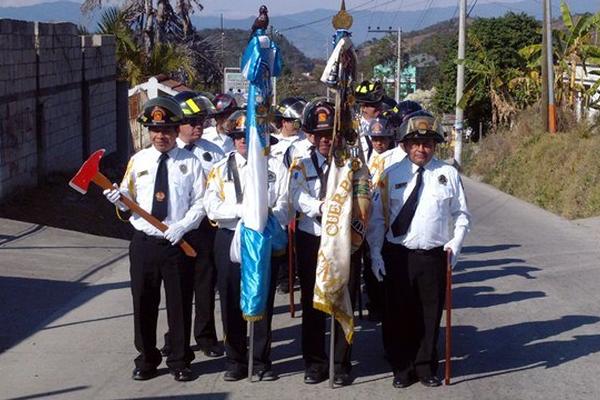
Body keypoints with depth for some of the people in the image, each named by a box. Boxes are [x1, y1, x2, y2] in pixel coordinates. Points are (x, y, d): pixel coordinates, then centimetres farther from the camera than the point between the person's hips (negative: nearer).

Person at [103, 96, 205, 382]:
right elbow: (130, 200, 9)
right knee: (143, 304, 9)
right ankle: (146, 360, 24)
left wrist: (182, 226, -16)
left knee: (179, 304, 6)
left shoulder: (190, 162, 0)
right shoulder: (138, 160, 5)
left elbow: (200, 202, -2)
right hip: (144, 242, 2)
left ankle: (179, 361, 20)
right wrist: (118, 197, -13)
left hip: (178, 243, -2)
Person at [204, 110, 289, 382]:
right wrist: (243, 210, -18)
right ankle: (235, 361, 16)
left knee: (263, 302, 4)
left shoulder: (275, 167, 5)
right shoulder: (221, 169, 8)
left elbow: (284, 206, -3)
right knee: (231, 303, 5)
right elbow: (212, 208, -4)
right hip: (229, 239, 1)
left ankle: (262, 361, 14)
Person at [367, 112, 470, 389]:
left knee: (430, 314, 8)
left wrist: (455, 244, -4)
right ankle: (402, 368, 19)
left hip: (435, 256, 0)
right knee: (399, 314, 5)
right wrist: (376, 253, -3)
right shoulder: (391, 175, 1)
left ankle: (426, 367, 23)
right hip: (398, 255, 0)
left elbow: (461, 215, 9)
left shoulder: (448, 174, 3)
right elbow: (377, 217, 3)